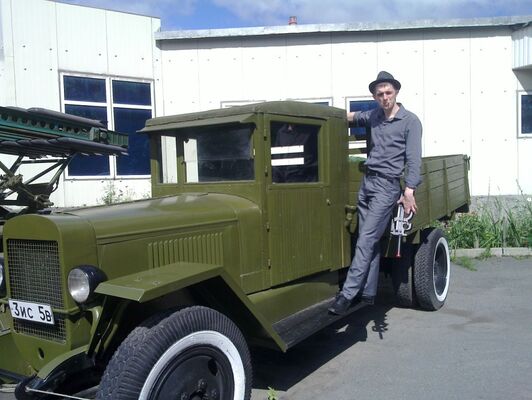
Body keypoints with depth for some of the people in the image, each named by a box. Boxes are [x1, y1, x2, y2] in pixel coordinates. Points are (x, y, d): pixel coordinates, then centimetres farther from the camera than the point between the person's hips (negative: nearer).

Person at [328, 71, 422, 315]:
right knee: (370, 241, 7)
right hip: (366, 182, 6)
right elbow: (351, 117, 34)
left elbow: (413, 159, -9)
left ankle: (347, 294, -14)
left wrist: (409, 192, -18)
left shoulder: (410, 121, -2)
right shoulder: (373, 116, 14)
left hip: (387, 186, -6)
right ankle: (367, 294, 14)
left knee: (366, 241, -13)